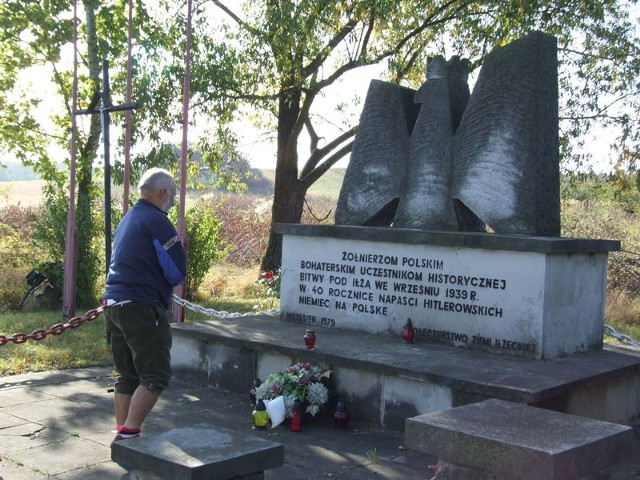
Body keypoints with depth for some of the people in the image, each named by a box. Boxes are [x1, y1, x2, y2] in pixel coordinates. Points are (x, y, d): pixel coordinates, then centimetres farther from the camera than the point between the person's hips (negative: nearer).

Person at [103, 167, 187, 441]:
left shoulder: (127, 220, 19)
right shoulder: (156, 221, -11)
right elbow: (178, 271, -12)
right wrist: (165, 284, 9)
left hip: (114, 303, 10)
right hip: (141, 307, -9)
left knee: (128, 375, 14)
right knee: (155, 376, -5)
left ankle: (122, 434, 17)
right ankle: (129, 434, -10)